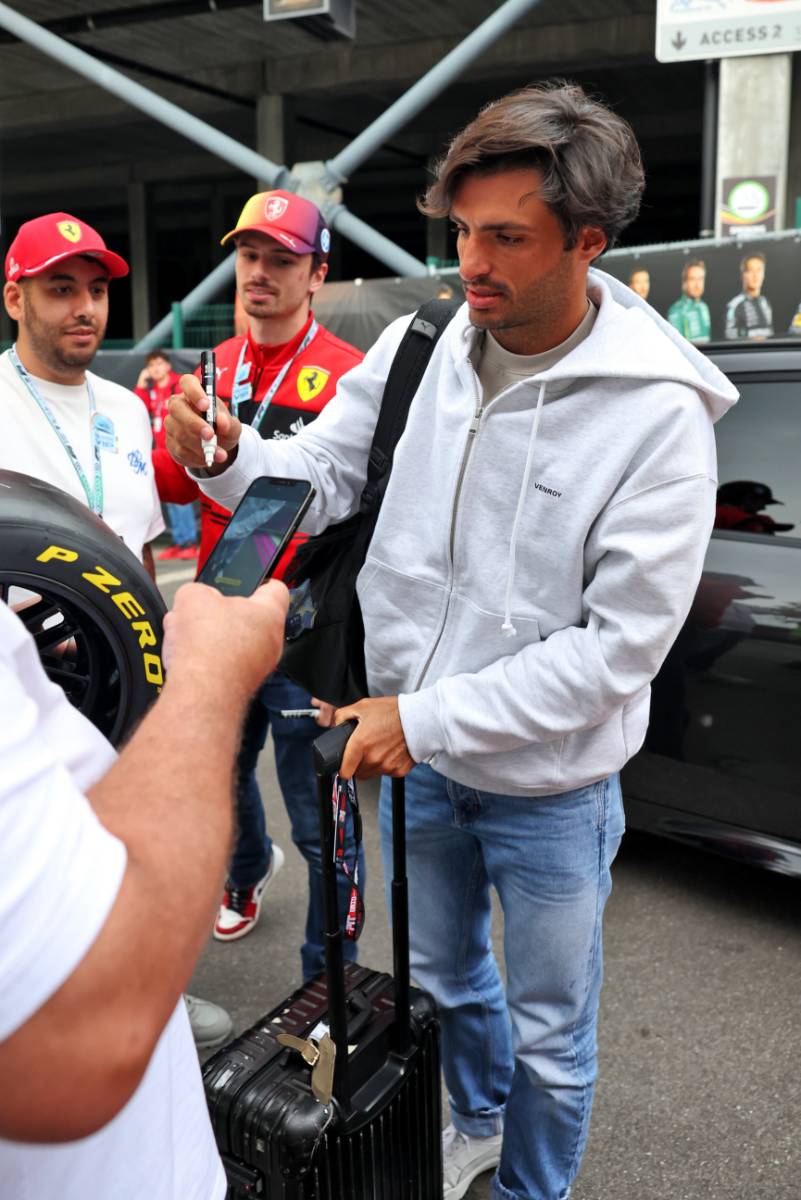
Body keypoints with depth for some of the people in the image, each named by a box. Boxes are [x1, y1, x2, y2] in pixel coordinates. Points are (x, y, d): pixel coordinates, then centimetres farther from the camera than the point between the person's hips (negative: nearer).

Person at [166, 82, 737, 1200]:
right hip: (417, 763, 5)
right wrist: (225, 456, -24)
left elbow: (620, 645, -23)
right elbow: (315, 484, -3)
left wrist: (426, 719, -24)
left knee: (549, 1036, 18)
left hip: (549, 788, -4)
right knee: (445, 977, 29)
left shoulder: (657, 414, -21)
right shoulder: (416, 349, -8)